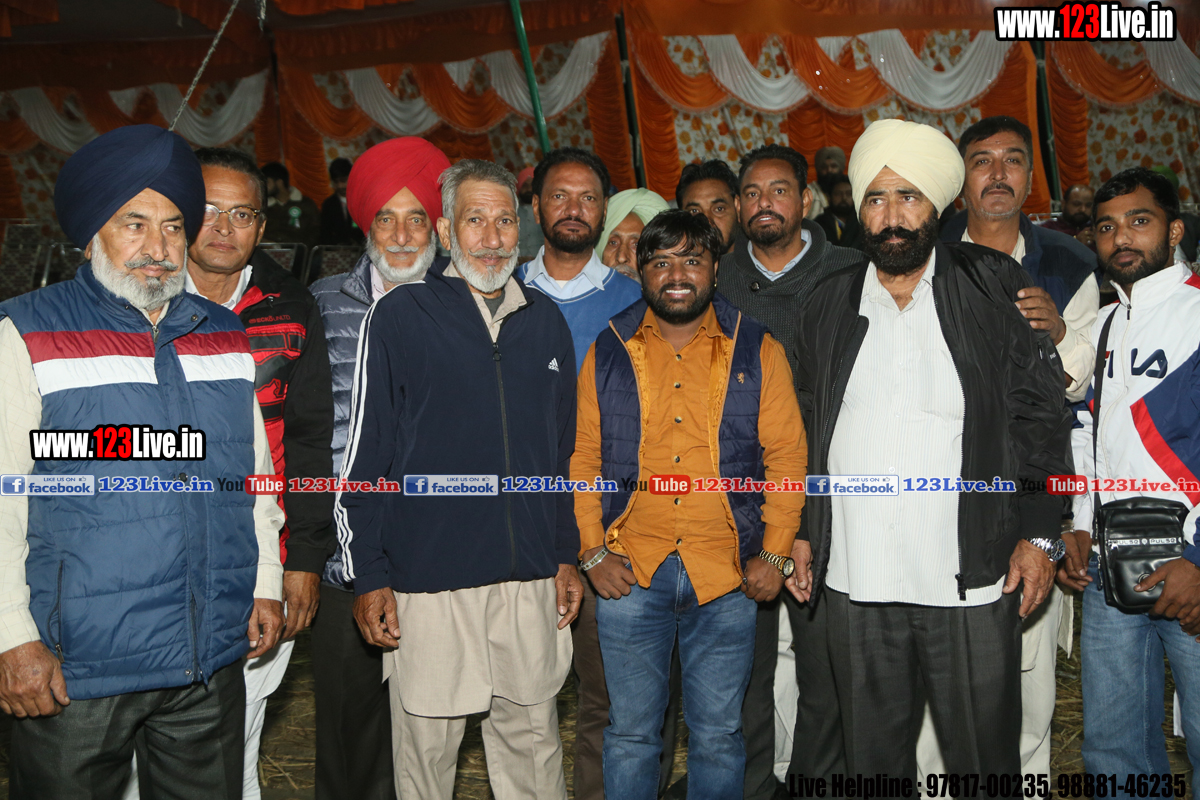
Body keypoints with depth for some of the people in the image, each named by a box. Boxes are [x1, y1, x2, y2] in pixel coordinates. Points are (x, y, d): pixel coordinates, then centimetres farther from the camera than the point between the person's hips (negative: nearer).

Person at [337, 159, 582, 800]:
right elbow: (364, 454, -4)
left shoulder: (545, 322, 10)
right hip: (427, 580, -3)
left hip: (530, 579, 4)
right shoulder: (401, 316, -3)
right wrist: (368, 576, -6)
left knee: (533, 737, 13)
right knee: (427, 743, 7)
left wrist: (567, 554, 14)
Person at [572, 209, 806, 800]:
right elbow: (581, 457, 5)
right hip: (630, 574, 1)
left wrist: (775, 553, -5)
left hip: (727, 576, 0)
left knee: (718, 734, 11)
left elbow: (786, 455, 1)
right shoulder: (608, 352, 5)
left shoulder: (758, 352, 3)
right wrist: (593, 551, -3)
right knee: (630, 731, 11)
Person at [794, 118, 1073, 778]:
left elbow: (1040, 418, 1)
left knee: (984, 759, 9)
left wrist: (1039, 535, -5)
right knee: (872, 756, 15)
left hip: (973, 582, -2)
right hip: (855, 582, 3)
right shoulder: (828, 308, 9)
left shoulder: (993, 291, 1)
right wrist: (804, 536, 11)